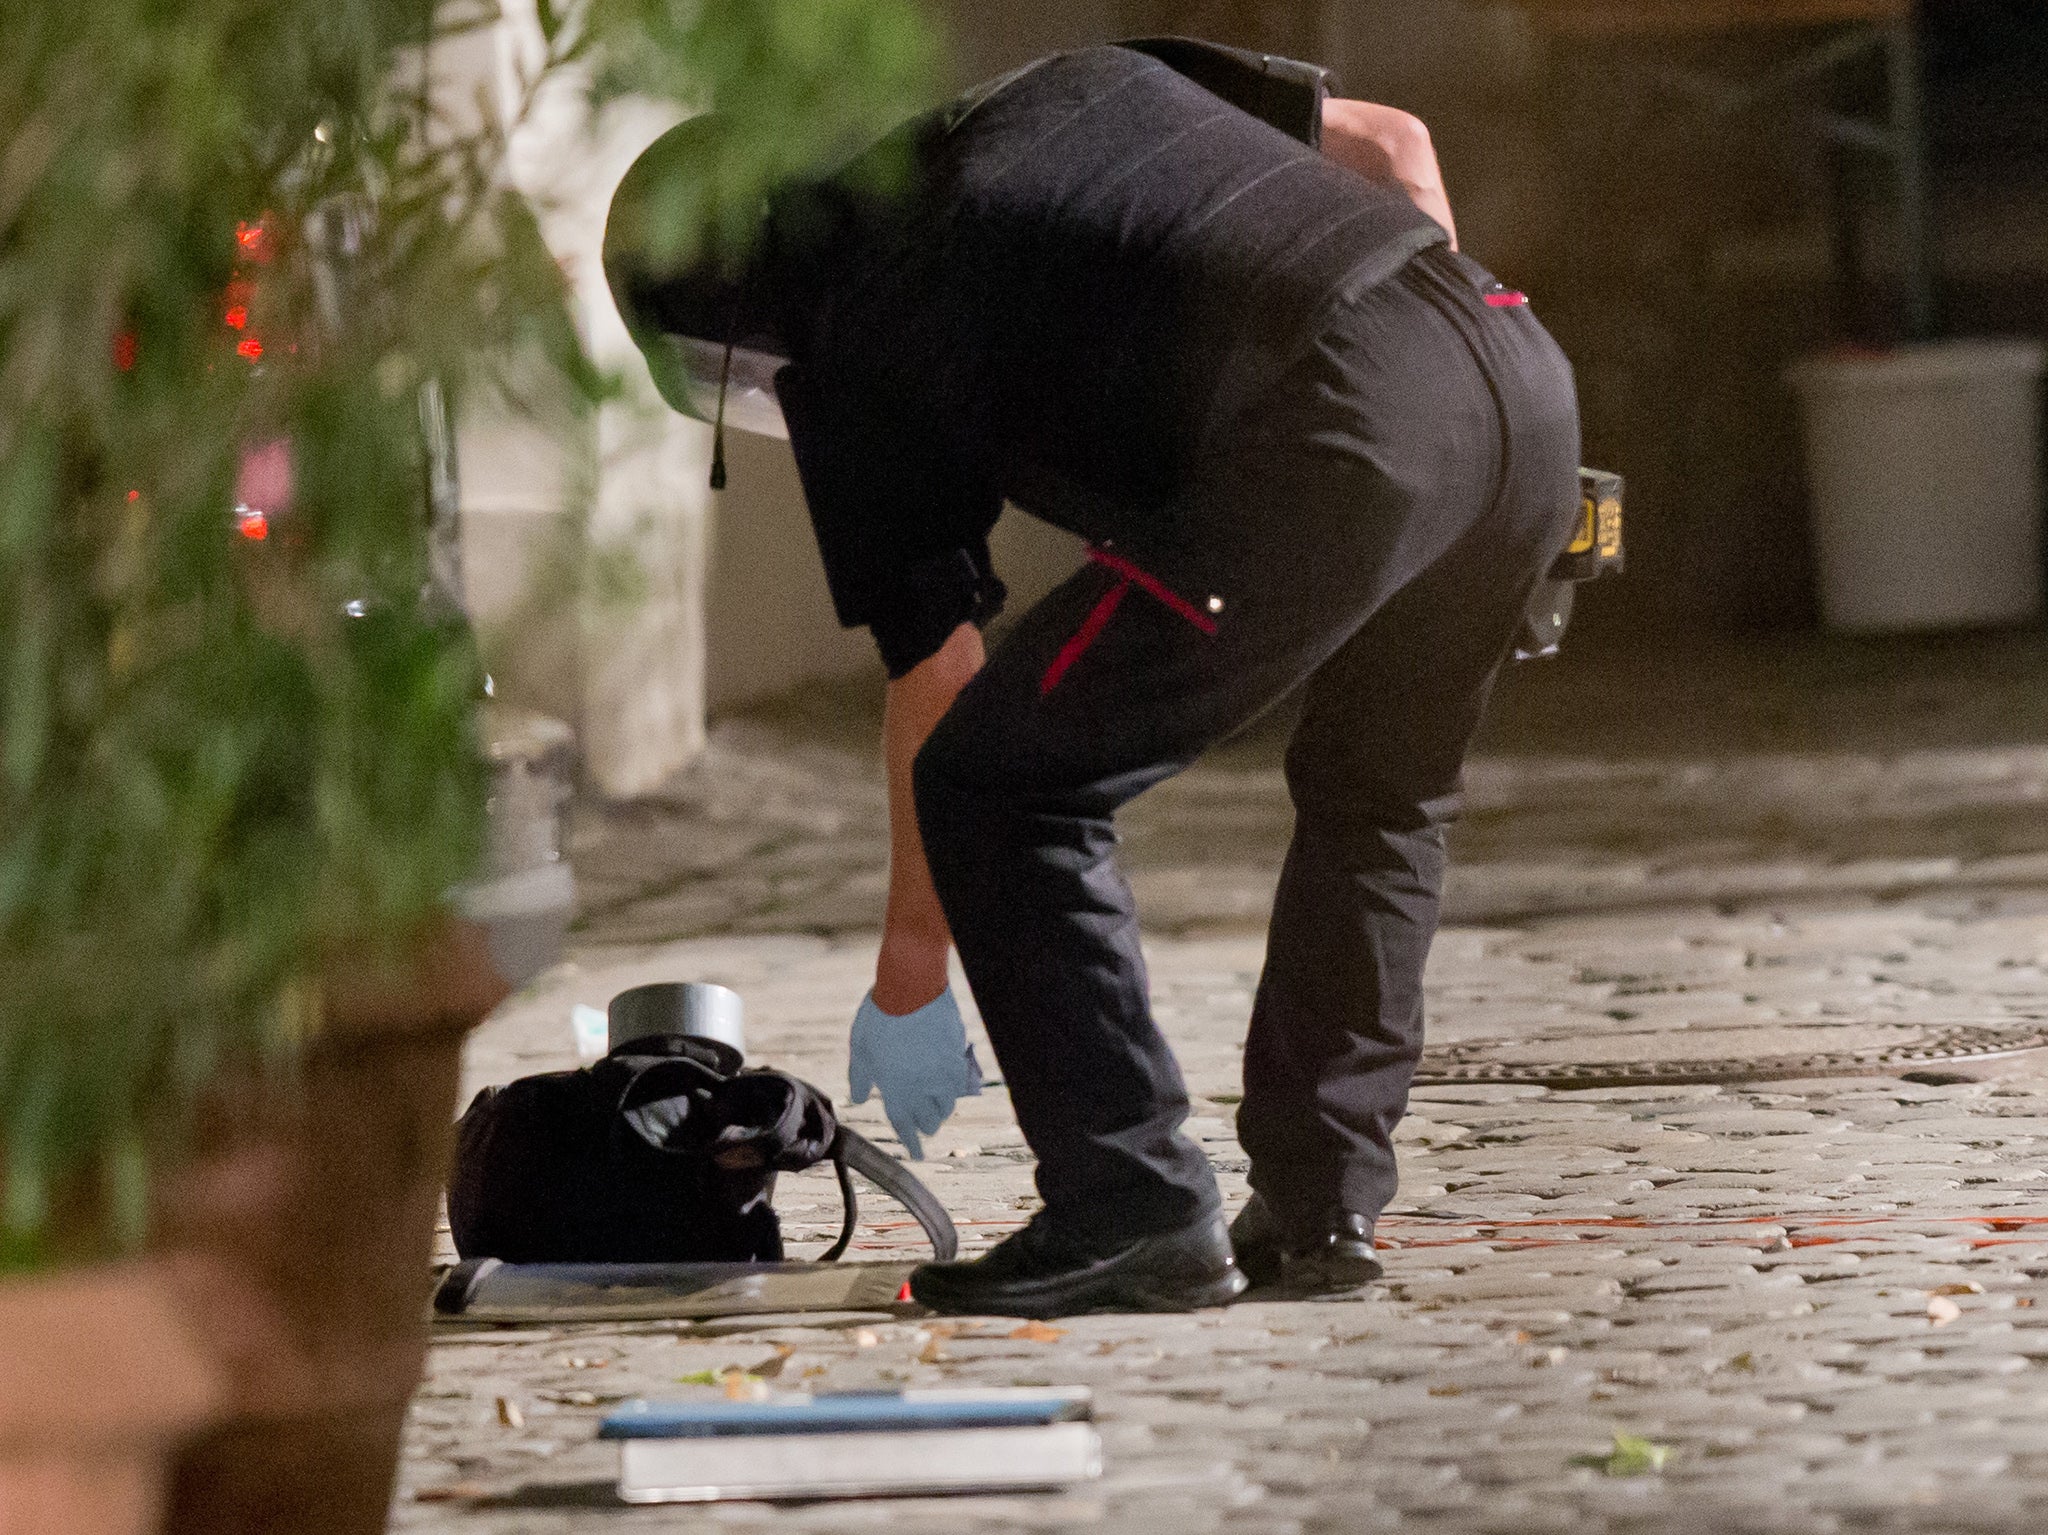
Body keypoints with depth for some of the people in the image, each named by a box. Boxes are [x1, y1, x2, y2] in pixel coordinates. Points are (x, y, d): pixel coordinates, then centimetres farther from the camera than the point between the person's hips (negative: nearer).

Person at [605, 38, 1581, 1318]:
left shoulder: (851, 359, 14)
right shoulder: (1071, 89, 32)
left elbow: (937, 675, 16)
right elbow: (1391, 143, 30)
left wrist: (910, 969, 28)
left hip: (1335, 446, -7)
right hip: (1524, 373, 7)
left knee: (994, 789, 6)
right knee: (1377, 798, 29)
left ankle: (1139, 1217, 4)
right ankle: (1323, 1209, 26)